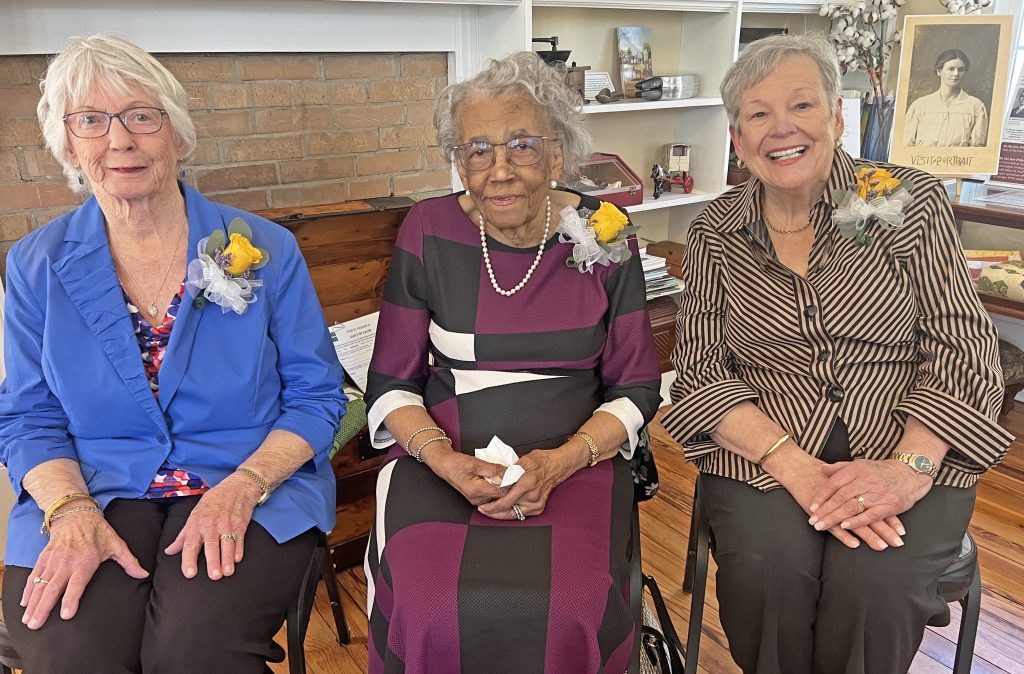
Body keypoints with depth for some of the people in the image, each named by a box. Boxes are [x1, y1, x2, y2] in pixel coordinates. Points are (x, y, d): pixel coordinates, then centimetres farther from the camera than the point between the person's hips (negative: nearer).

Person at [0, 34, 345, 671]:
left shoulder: (265, 249, 0)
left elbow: (315, 396, 0)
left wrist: (242, 487, -15)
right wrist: (72, 512, -12)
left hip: (250, 490, -1)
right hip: (91, 493, 2)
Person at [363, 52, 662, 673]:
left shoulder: (603, 234, -1)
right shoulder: (429, 233, -1)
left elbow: (636, 388, 4)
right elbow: (392, 383, 4)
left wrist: (562, 461, -13)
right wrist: (444, 460, -14)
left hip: (575, 459, 0)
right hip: (442, 456, 0)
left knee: (568, 613, -26)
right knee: (427, 613, -26)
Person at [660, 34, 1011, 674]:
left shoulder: (910, 200, 0)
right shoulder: (716, 233, 3)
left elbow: (962, 350, -3)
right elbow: (702, 373, -2)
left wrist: (910, 467, -19)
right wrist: (793, 466, -17)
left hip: (908, 454, 0)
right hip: (764, 455, 1)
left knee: (875, 586, -26)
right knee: (765, 571, -27)